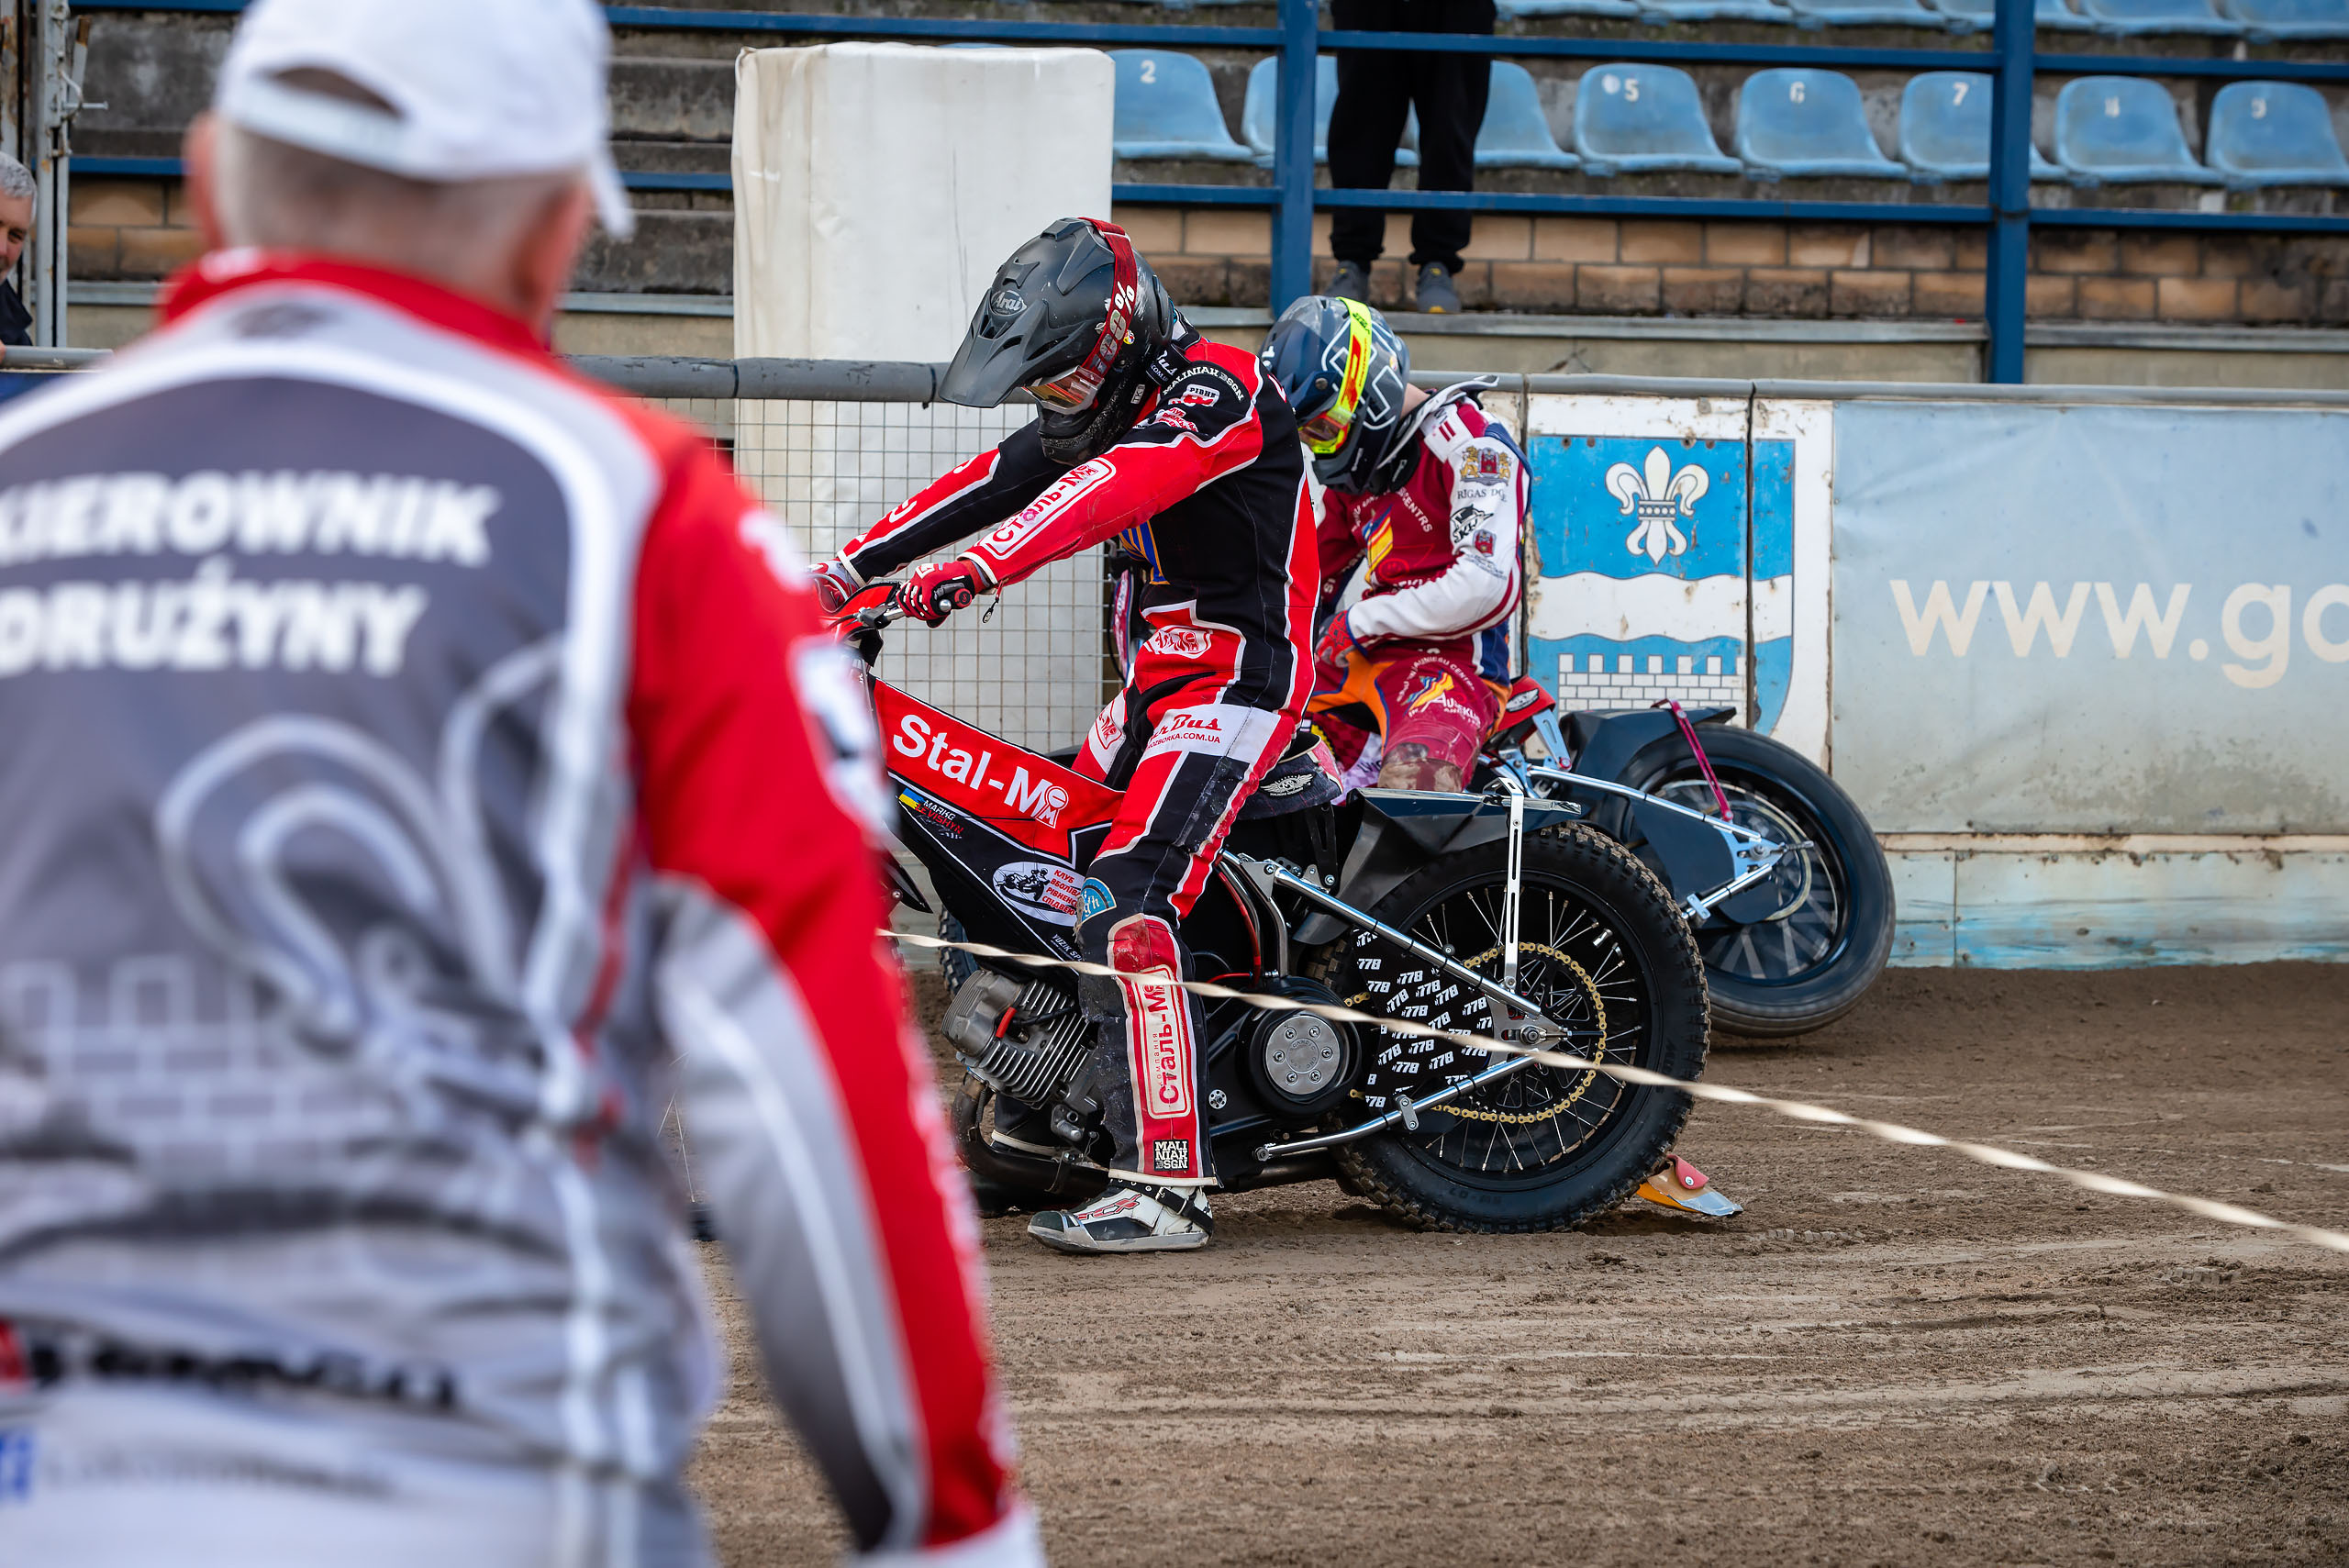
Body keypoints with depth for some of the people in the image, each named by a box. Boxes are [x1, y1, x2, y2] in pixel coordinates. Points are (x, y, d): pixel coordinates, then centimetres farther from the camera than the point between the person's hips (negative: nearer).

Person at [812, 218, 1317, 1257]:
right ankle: (1084, 1096, 39)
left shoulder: (1216, 391, -19)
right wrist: (848, 569, 4)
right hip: (1156, 680, 10)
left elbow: (1116, 487, -35)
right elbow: (990, 485, 11)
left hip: (1234, 684, -10)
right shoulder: (1100, 415, 12)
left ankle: (1167, 1184, -26)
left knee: (1127, 910, -23)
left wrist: (984, 566, -46)